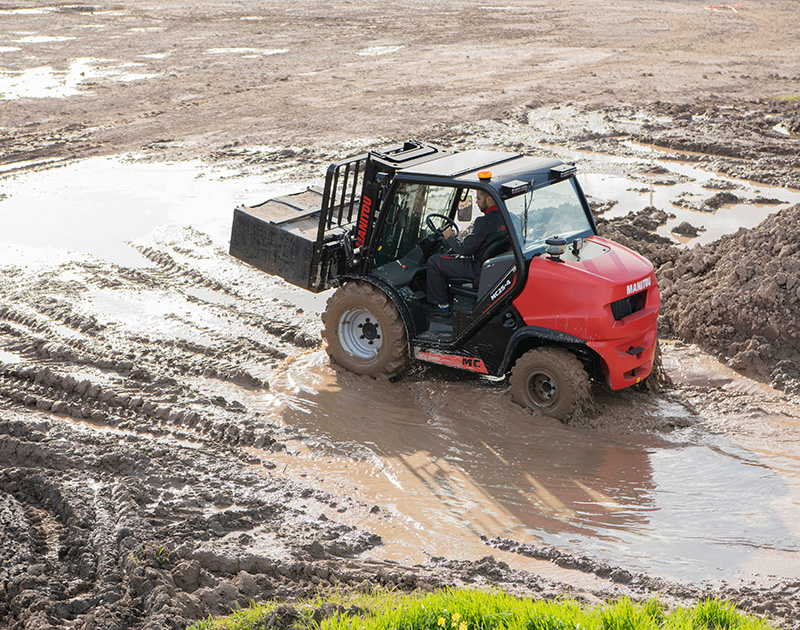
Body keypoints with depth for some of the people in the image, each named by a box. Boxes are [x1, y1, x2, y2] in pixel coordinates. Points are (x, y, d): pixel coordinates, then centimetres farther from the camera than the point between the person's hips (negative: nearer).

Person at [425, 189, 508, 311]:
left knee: (434, 261, -3)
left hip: (477, 268, -10)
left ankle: (441, 304, 4)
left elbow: (465, 249, -21)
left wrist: (449, 238, -3)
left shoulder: (484, 222, -24)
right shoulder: (503, 217, 5)